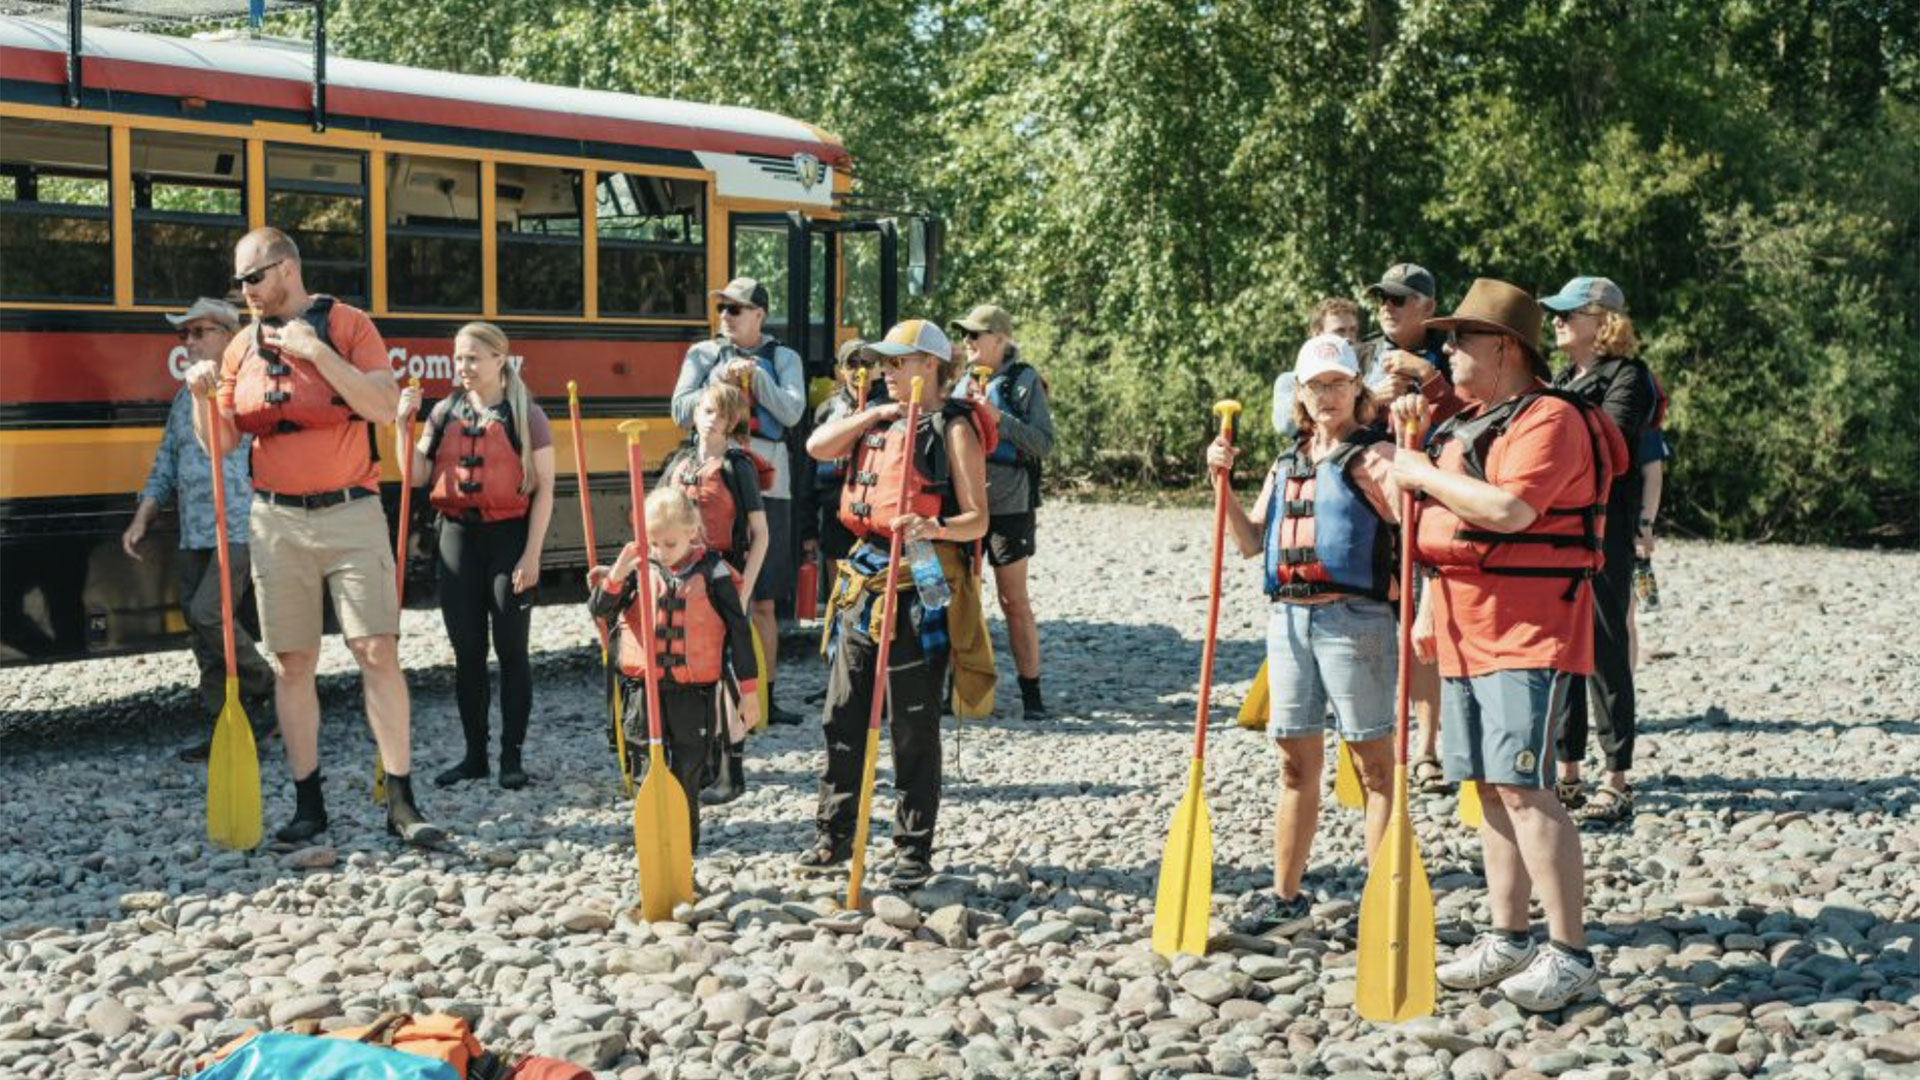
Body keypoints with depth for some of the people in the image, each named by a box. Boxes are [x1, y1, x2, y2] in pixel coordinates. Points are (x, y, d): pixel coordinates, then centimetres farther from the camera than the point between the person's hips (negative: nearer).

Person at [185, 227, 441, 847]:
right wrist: (203, 396, -8)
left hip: (350, 515, -4)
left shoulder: (347, 325, -2)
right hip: (277, 521, 4)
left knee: (377, 651, -9)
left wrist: (316, 350, -18)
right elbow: (220, 443, 10)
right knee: (293, 663, 5)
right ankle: (308, 803, 14)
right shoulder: (242, 350, 10)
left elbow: (384, 407, -15)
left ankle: (401, 802, -3)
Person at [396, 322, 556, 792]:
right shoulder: (446, 412, 8)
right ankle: (474, 753, 19)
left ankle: (512, 755, 12)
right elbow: (417, 476, 5)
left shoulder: (525, 415, -4)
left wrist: (531, 553, -12)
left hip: (508, 535, -4)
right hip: (458, 535, 4)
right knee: (467, 651, 9)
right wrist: (403, 422, -6)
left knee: (511, 650, 2)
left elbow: (543, 488, -6)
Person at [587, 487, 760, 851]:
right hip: (646, 689, 2)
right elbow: (598, 609, -2)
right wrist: (617, 574, -21)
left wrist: (749, 690, -2)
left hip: (695, 693, -2)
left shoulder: (711, 571, -4)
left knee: (687, 775, 6)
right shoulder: (640, 569, 2)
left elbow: (739, 631, -1)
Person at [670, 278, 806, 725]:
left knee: (764, 601, 7)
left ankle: (765, 696, 14)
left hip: (766, 483, 1)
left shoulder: (783, 358, 9)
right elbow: (681, 412, 0)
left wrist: (755, 375, -11)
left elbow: (792, 411, -5)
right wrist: (720, 381, -11)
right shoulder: (703, 355, 9)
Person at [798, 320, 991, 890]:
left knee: (915, 728, 1)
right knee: (842, 716, 10)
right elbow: (818, 447, 2)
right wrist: (874, 414, -2)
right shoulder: (877, 418, 16)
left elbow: (977, 519, -12)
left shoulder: (953, 428, -5)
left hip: (918, 590, -6)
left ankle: (914, 850, 11)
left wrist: (936, 528, -31)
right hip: (862, 584, 7)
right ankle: (834, 836, 21)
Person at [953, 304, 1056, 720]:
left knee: (1014, 601, -1)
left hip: (1008, 505, -5)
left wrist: (1001, 419, -20)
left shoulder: (1023, 380, -4)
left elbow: (1044, 444, -10)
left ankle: (1031, 692, 5)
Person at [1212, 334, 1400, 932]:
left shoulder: (1372, 455, -5)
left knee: (1374, 763, -2)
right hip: (1289, 618, 7)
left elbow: (1410, 514, -22)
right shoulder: (1287, 464, 17)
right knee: (1296, 763, 13)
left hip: (1354, 618, -7)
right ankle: (1286, 894, 23)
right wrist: (1222, 480, 5)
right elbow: (1251, 541, 15)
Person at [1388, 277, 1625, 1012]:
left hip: (1529, 629, -9)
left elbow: (1509, 510, -26)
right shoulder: (1465, 423, 20)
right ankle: (1509, 939, 20)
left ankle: (1570, 954, -6)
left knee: (1524, 788, -12)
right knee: (1489, 787, 11)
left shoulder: (1549, 419, -11)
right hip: (1465, 631, 10)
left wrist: (1425, 475, -16)